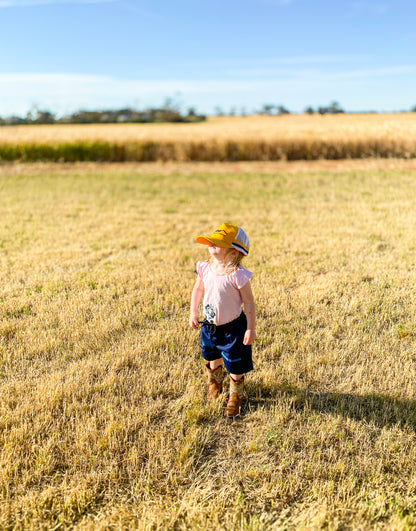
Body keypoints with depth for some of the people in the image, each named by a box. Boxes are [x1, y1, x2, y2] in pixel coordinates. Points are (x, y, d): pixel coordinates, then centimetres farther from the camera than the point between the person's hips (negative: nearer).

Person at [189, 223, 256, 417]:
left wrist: (251, 328, -14)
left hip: (233, 328, -5)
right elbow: (198, 289, 8)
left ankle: (235, 396, 40)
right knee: (212, 358, 28)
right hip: (209, 326, 5)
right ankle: (214, 382, 58)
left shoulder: (237, 275, -27)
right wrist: (193, 313, 9)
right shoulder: (205, 268, -11)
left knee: (235, 365, 12)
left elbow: (249, 302, -18)